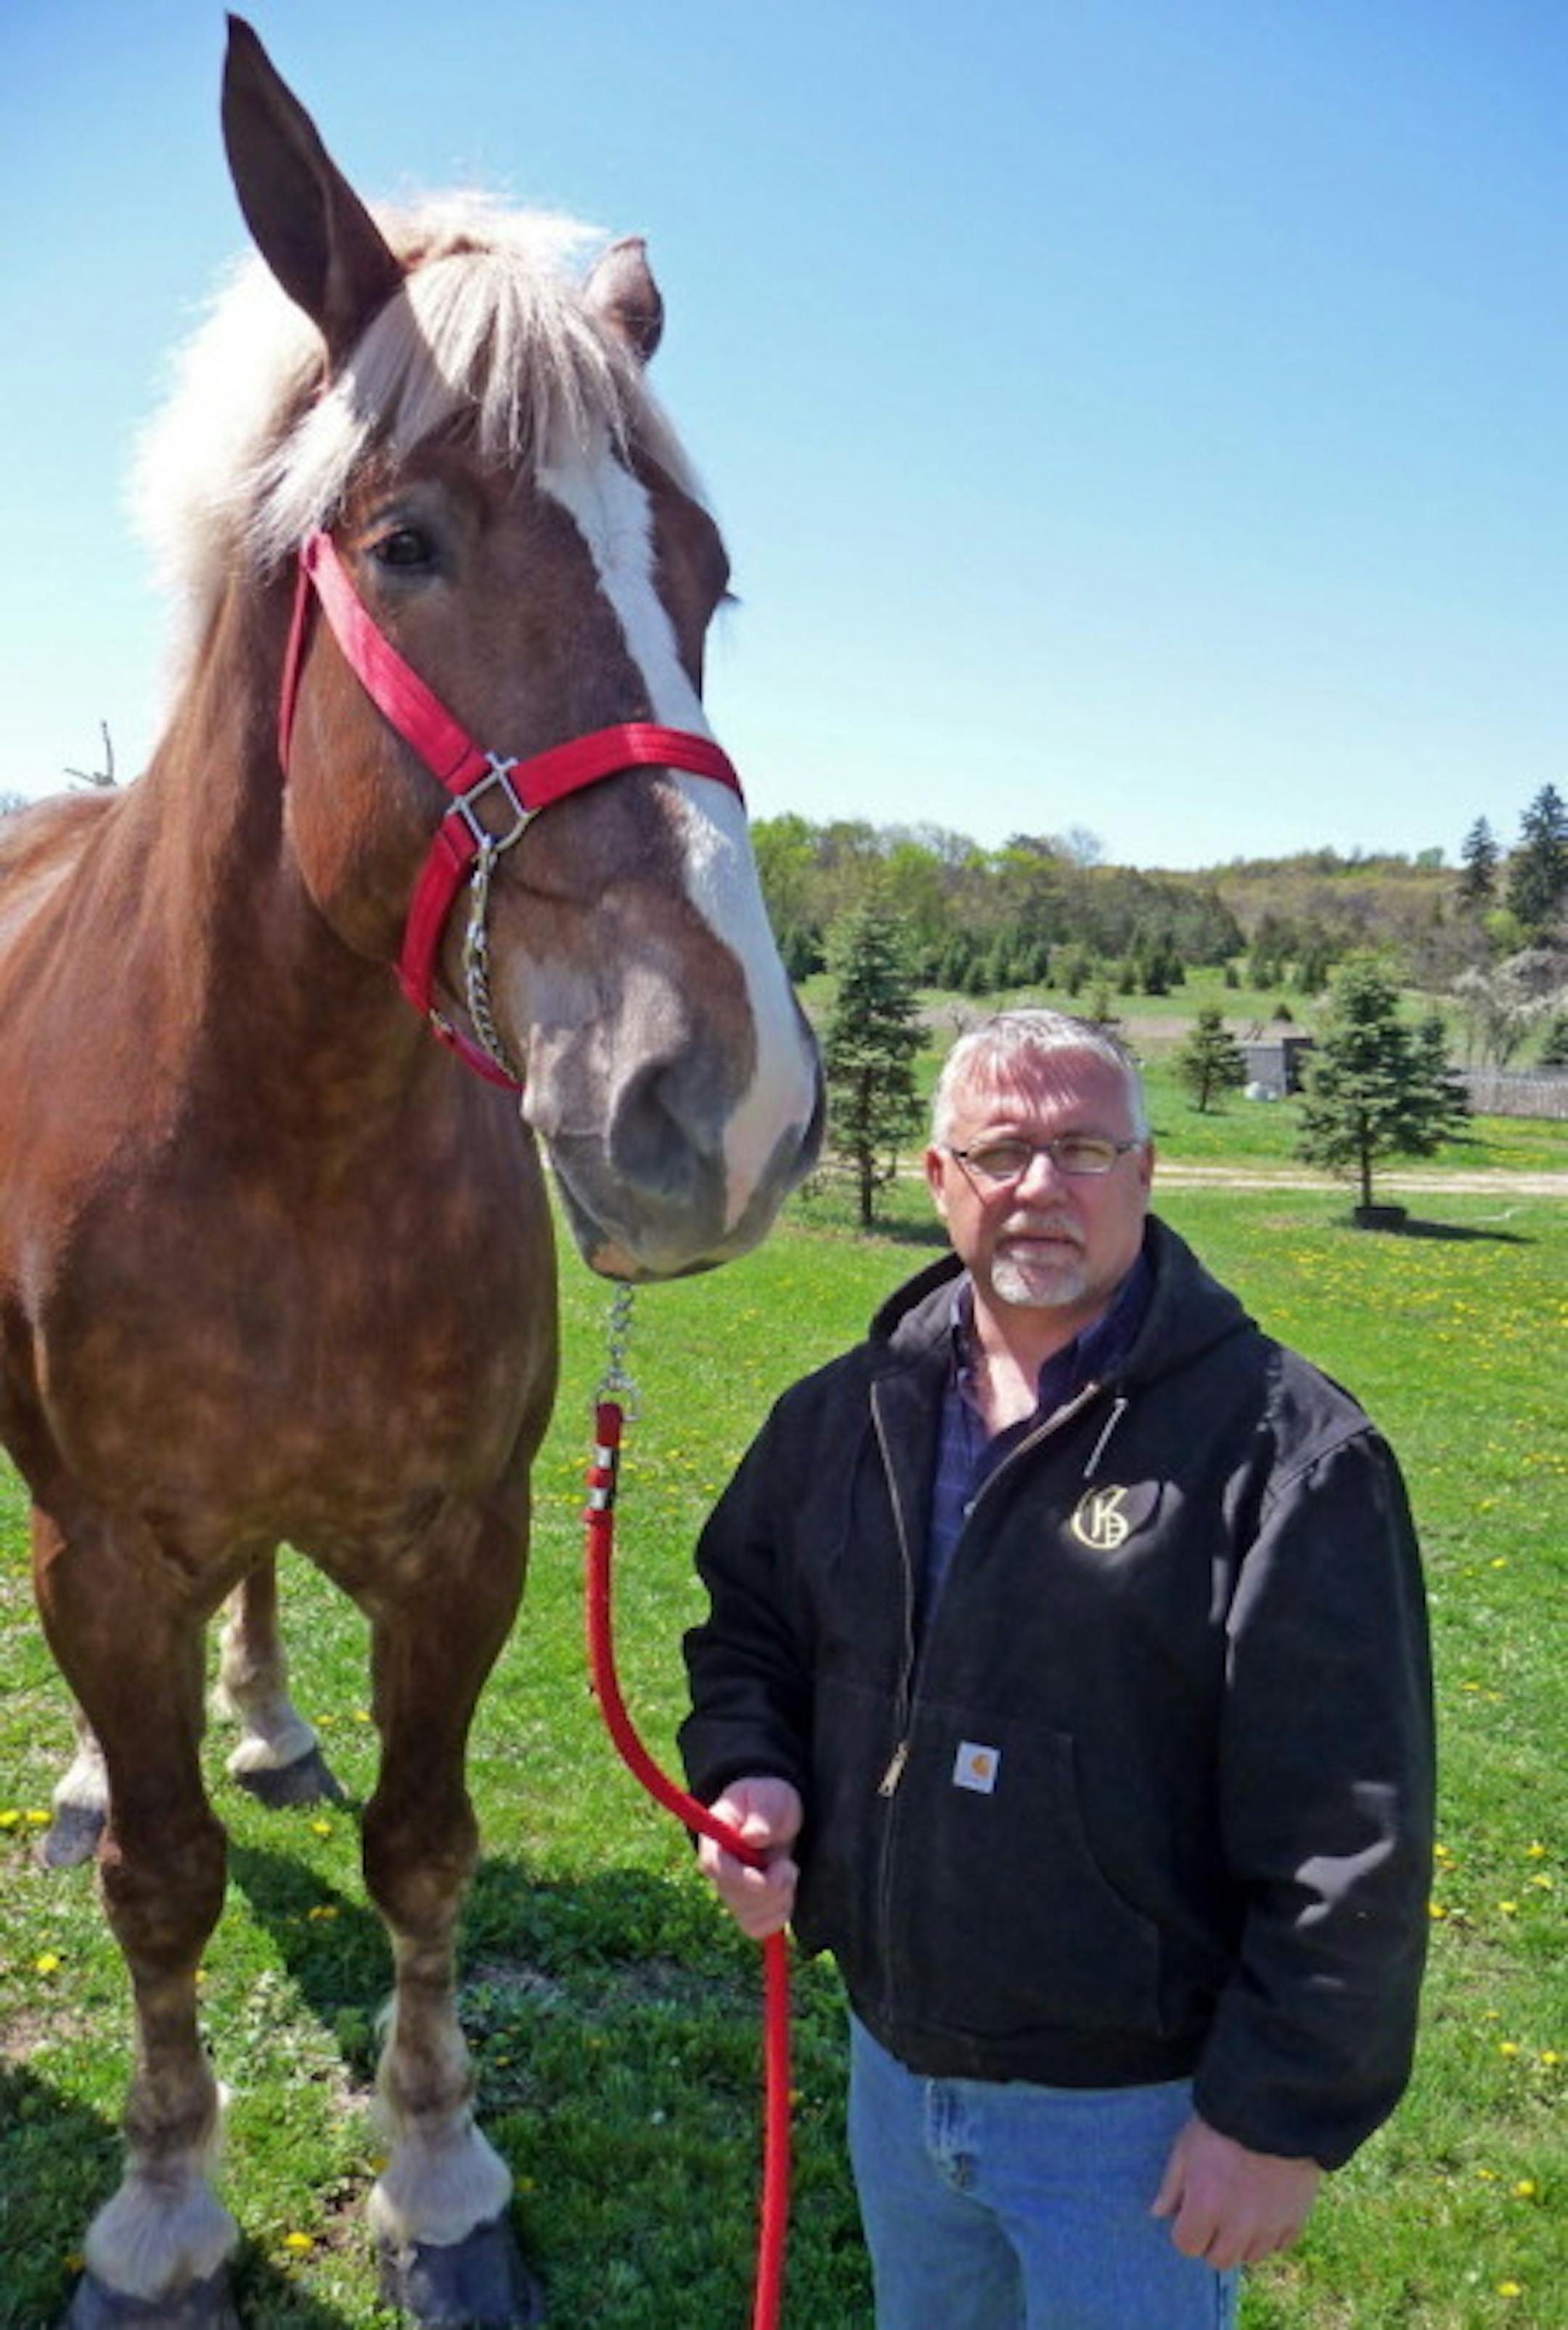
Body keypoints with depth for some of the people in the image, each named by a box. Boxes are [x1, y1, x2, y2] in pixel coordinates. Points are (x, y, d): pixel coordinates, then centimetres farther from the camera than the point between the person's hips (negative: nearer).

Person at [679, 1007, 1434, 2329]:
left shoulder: (1284, 1451, -21)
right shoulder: (852, 1410, -3)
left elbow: (1349, 1838, -19)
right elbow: (750, 1616, 12)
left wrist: (1284, 2112, -16)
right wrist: (745, 1766, -7)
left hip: (1136, 2109, -5)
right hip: (893, 2060, 6)